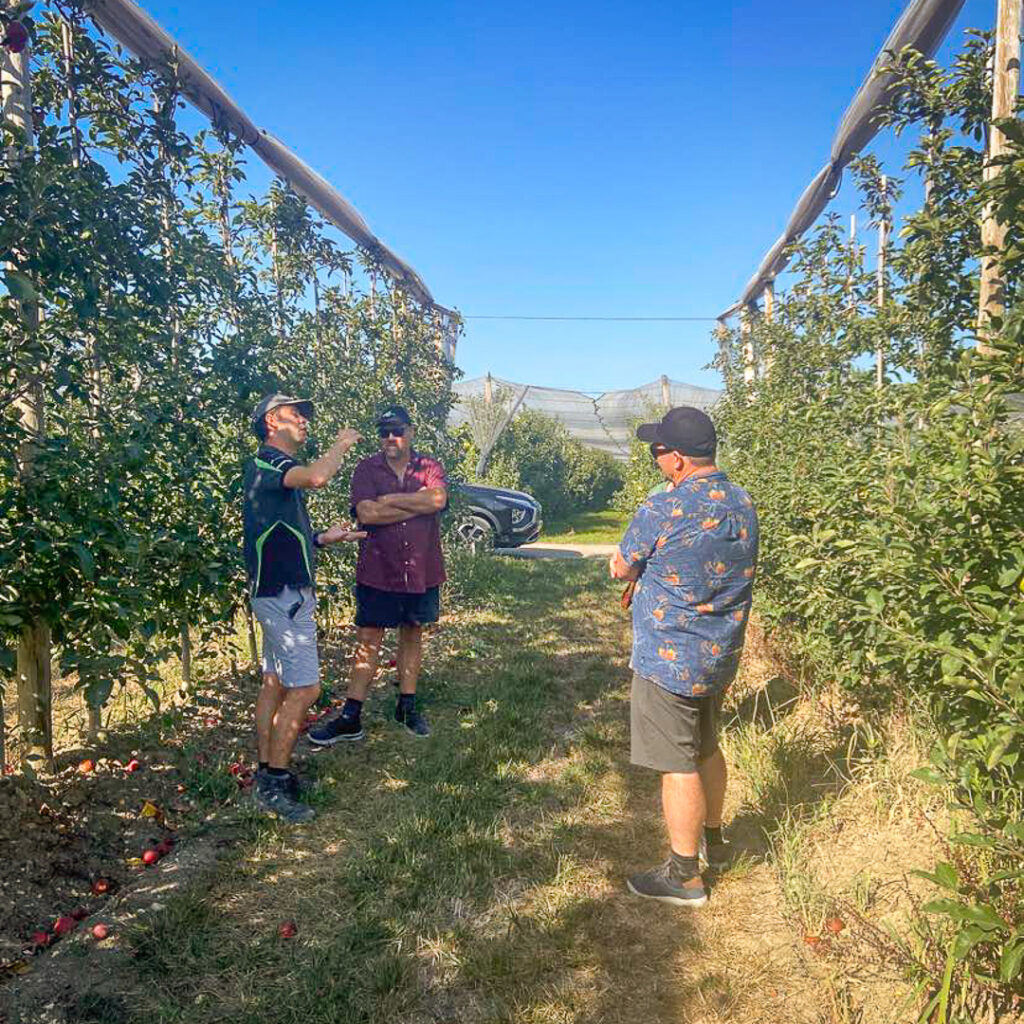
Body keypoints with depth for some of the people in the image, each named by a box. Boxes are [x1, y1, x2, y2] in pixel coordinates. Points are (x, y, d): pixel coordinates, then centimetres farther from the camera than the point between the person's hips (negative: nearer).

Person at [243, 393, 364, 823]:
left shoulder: (277, 467, 19)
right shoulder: (266, 461, -13)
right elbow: (316, 477, -36)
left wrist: (324, 538, 13)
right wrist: (341, 444, -17)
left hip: (284, 591, 11)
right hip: (283, 593, -11)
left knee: (276, 683, 14)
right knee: (304, 687, -9)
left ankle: (267, 773, 24)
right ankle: (273, 785, 1)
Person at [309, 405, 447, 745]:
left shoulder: (429, 467, 2)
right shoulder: (366, 469, -1)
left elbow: (438, 499, -18)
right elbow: (366, 513, -17)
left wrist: (390, 499, -15)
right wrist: (418, 505, -14)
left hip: (422, 571, 2)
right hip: (377, 572, -1)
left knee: (412, 635, 14)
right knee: (367, 640, 3)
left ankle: (407, 707, 28)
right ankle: (351, 718, 10)